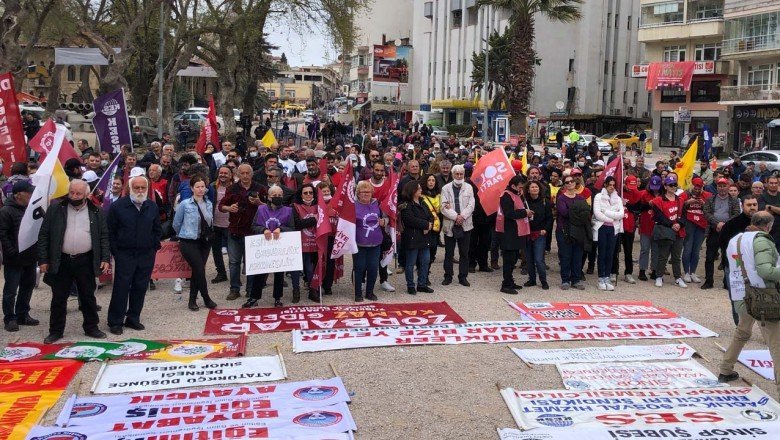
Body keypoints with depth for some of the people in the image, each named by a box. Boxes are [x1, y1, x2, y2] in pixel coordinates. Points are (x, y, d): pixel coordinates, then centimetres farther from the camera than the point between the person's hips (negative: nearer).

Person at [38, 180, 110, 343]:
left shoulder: (95, 211, 2)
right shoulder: (55, 208, -1)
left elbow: (104, 236, 4)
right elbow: (44, 235, 0)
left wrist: (105, 258, -4)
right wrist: (43, 260, -4)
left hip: (85, 261, 0)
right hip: (61, 261, 0)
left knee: (88, 297, 10)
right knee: (58, 298, 8)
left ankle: (91, 327, 23)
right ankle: (56, 331, 19)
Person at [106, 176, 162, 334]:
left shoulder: (152, 207, 5)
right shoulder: (118, 206, -5)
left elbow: (157, 230, 15)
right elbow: (110, 231, -2)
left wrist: (154, 247, 6)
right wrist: (115, 251, -4)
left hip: (146, 255, 3)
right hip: (124, 255, -3)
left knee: (140, 288, 8)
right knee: (121, 288, -2)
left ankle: (133, 318, 20)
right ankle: (115, 321, 8)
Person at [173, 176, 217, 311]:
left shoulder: (209, 204, 5)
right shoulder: (185, 204, -8)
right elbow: (176, 224, 3)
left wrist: (208, 234, 14)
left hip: (205, 242, 5)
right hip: (189, 243, -4)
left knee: (197, 270, 7)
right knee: (200, 269, -11)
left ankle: (192, 300, 18)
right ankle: (206, 298, 5)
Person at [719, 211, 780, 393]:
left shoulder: (734, 241, 14)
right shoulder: (761, 240, -11)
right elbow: (765, 270, -23)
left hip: (739, 297, 8)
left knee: (741, 333, 27)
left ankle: (725, 371, 34)